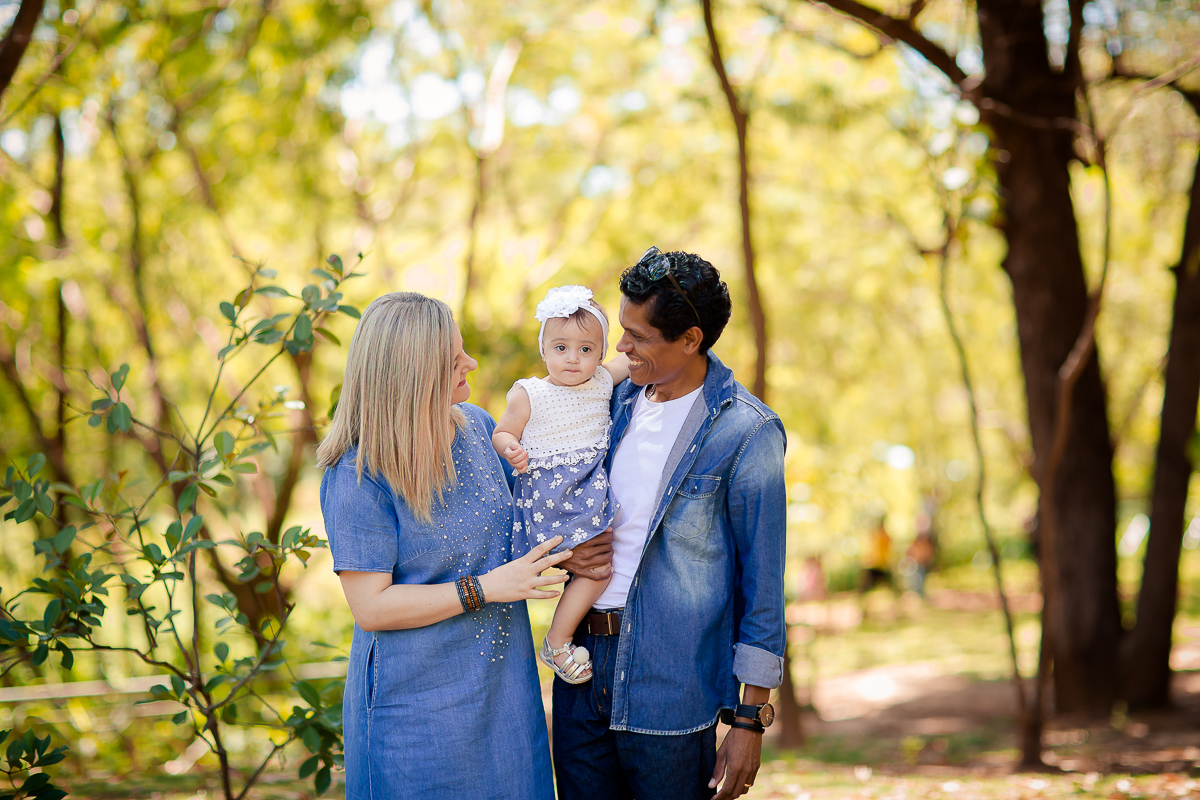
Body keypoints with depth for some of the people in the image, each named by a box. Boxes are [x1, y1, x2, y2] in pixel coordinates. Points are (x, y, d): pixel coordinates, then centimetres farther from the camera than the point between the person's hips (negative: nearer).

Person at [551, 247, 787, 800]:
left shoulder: (745, 433, -10)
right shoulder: (619, 401, 8)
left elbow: (761, 582, -9)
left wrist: (750, 720, -10)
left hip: (672, 690, -6)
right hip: (583, 671, 6)